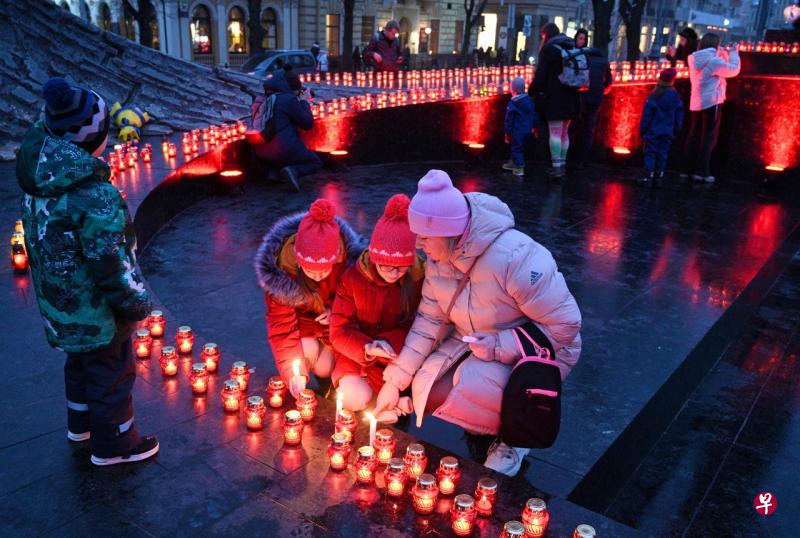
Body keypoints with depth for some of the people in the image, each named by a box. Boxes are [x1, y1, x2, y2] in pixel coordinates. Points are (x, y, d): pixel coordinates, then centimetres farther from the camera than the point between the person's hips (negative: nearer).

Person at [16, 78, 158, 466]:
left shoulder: (40, 178, -4)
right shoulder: (95, 195, -32)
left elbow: (42, 240, 8)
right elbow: (110, 263, -27)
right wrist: (136, 303, -12)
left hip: (60, 304, 8)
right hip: (96, 311, -8)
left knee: (81, 363, 28)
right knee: (112, 374, 12)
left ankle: (81, 424, 49)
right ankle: (114, 445, 31)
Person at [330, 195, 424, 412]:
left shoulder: (420, 279, -13)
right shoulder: (353, 276, -12)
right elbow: (339, 332, -12)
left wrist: (385, 345, -26)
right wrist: (368, 348, -33)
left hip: (397, 357, 1)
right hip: (356, 353, -1)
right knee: (357, 398, -28)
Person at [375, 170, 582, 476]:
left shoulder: (516, 258, -33)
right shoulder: (439, 259, -10)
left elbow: (564, 324, -27)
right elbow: (429, 322, -5)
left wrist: (499, 347, -31)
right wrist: (395, 379, -10)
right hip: (473, 344, 6)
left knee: (475, 387, -32)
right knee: (425, 388, -13)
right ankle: (481, 427, 15)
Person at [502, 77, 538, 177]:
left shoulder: (512, 104, -15)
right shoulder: (529, 100, 4)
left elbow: (509, 120, -12)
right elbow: (534, 115, 13)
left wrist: (507, 133, -7)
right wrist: (534, 127, 24)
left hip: (517, 131, -7)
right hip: (528, 130, 7)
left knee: (516, 149, 1)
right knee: (519, 148, 19)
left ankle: (519, 168, -1)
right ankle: (513, 163, 34)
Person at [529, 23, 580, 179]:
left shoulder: (548, 49, -7)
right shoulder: (571, 47, 15)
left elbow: (540, 75, -11)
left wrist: (532, 92, -2)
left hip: (555, 97, -7)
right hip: (570, 97, 7)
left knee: (555, 132, -7)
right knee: (564, 132, 13)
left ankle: (556, 167, -11)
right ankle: (561, 164, 17)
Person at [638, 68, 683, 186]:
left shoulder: (654, 97, -11)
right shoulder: (676, 97, 4)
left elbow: (647, 115, -9)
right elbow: (679, 116, 11)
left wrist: (643, 130, -2)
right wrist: (675, 131, 20)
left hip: (653, 131, -4)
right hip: (668, 132, 4)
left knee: (650, 153, -1)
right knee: (663, 153, 10)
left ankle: (649, 176, -7)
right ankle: (658, 175, 11)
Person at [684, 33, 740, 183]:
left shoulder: (695, 59, 7)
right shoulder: (714, 61, -15)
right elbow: (733, 70, -5)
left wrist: (725, 54, 18)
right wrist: (733, 53, 8)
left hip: (696, 103, 7)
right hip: (711, 103, -7)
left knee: (694, 136, 11)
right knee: (708, 138, -3)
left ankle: (689, 168, 14)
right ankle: (702, 172, -5)